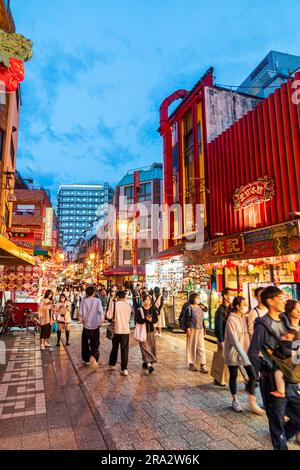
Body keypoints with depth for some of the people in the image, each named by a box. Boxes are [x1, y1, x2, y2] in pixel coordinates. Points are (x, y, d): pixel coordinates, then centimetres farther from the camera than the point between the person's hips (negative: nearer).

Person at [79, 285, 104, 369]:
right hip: (95, 326, -1)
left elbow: (81, 314, -6)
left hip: (86, 326, 1)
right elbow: (101, 313, -13)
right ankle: (93, 356, -19)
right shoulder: (98, 301, -7)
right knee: (95, 344, 7)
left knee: (85, 343, 19)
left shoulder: (83, 301, -4)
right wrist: (100, 323, 1)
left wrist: (83, 321, 13)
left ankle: (86, 359, 28)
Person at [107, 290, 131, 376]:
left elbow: (109, 316, -5)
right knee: (125, 349, 3)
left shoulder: (114, 304, -9)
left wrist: (110, 306, 6)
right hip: (126, 330, 1)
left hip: (117, 330, -1)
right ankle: (124, 369, -2)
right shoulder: (128, 305, 1)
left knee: (115, 347, 20)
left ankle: (112, 363, 37)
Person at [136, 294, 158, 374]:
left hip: (151, 331, 4)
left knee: (152, 347, 8)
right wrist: (145, 319, -27)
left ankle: (145, 363, 25)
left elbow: (156, 319, 2)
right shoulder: (140, 310, -5)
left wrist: (151, 320, -19)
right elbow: (138, 320, -12)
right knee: (145, 347, -11)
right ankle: (149, 364, -15)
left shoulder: (153, 309, 4)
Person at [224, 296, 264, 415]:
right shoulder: (232, 319, -18)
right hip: (233, 352, -6)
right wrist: (244, 355, -27)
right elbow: (234, 340, -23)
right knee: (233, 376, 10)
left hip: (245, 351, 6)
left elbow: (247, 335, 5)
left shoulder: (245, 318, 2)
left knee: (253, 376, 3)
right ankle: (235, 401, 30)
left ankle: (252, 404, 17)